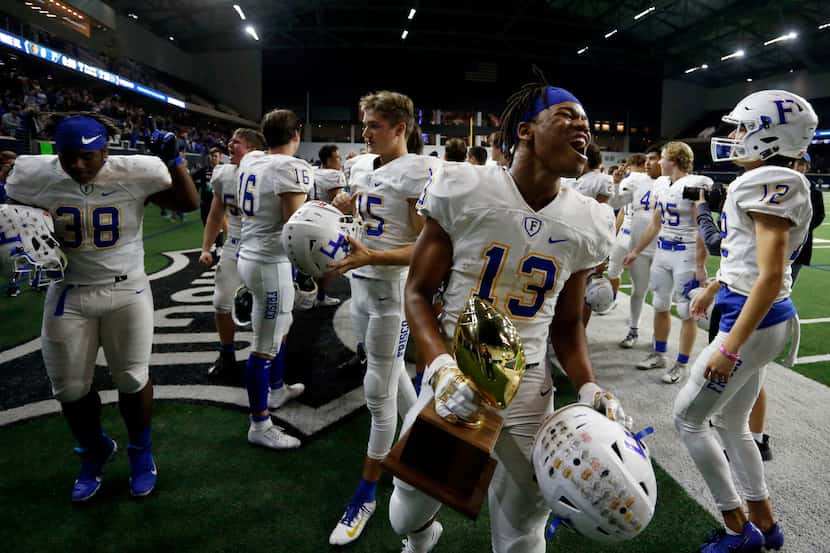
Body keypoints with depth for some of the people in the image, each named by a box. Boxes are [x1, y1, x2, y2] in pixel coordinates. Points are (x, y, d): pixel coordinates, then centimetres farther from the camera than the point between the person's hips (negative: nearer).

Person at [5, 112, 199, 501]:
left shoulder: (135, 172, -13)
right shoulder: (36, 176, -6)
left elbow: (189, 204, -7)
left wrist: (173, 160, -20)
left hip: (127, 291, -2)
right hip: (69, 294, 2)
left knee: (132, 380, 8)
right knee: (69, 388, 11)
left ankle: (141, 452, 33)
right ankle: (94, 451, 38)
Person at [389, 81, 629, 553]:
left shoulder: (588, 223, -2)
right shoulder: (464, 191, -12)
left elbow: (566, 323, 9)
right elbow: (418, 292, -6)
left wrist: (589, 388, -8)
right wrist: (442, 367, -22)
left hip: (528, 386, 2)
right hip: (455, 375, -2)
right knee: (409, 512, 17)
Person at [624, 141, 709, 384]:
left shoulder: (695, 185, -16)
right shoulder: (661, 184, 7)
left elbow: (702, 230, -16)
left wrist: (700, 265, -17)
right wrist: (636, 251, 18)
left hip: (686, 254, -7)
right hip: (662, 251, 8)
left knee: (686, 312, 3)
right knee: (661, 306, 16)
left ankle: (681, 365, 13)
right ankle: (658, 355, 31)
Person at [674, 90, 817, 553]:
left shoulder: (770, 184, -18)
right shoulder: (770, 181, 10)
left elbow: (771, 275, -25)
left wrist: (730, 347, -27)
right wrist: (714, 287, 36)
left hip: (755, 323, -9)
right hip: (762, 319, 9)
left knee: (689, 418, 3)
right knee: (731, 421, 19)